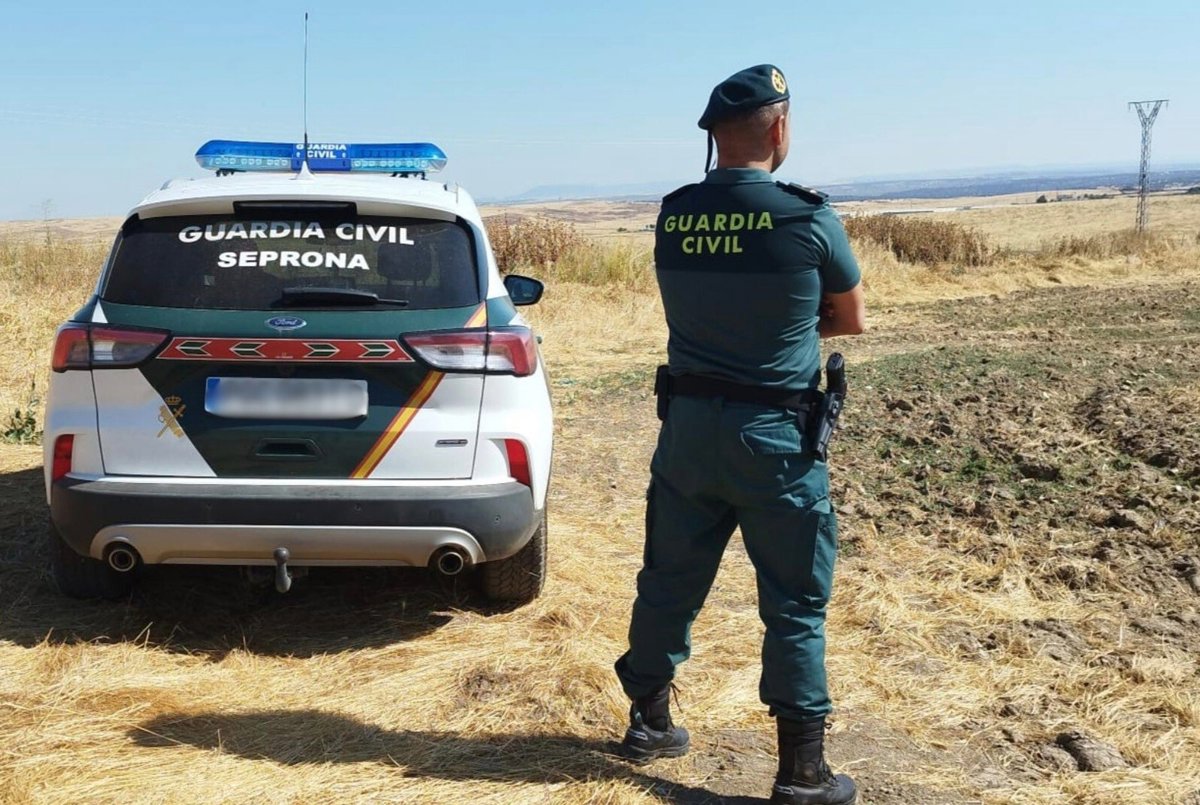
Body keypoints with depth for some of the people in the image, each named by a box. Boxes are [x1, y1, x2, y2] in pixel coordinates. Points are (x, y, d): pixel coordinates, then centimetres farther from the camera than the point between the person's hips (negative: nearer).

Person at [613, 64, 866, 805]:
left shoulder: (672, 218, 0)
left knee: (671, 579, 17)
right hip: (775, 435, -4)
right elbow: (852, 321, 2)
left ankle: (650, 721, 32)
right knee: (795, 601, 5)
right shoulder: (809, 218, -12)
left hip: (688, 425, 5)